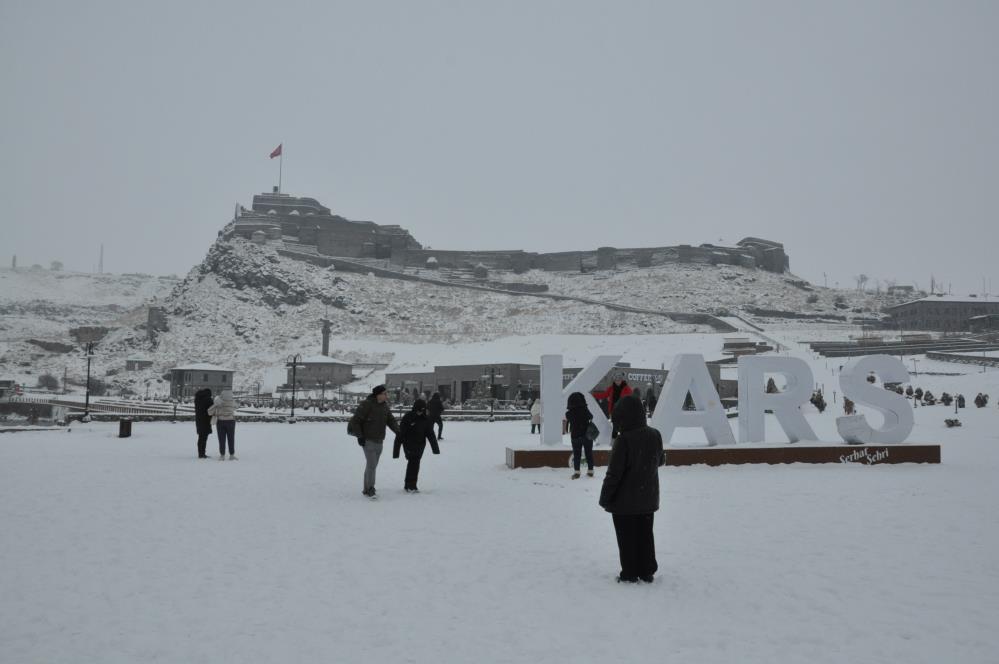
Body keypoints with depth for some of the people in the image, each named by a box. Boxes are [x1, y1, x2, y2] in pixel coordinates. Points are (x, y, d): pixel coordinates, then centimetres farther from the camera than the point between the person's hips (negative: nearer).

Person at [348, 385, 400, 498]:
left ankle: (367, 489, 22)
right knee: (371, 464, -14)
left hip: (379, 441, 8)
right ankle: (370, 489, -8)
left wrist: (397, 431, -7)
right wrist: (359, 436, -16)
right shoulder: (366, 405, -16)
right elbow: (355, 421, -14)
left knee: (372, 465, 13)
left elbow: (391, 420, 9)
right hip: (368, 441, -7)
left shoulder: (384, 406, 7)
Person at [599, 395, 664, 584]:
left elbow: (614, 473, -20)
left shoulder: (623, 440, -23)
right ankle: (647, 572, 24)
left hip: (625, 501, -6)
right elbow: (659, 461, 13)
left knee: (627, 538, 6)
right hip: (648, 498, 6)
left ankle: (629, 574, 13)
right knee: (645, 535, 17)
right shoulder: (655, 436, -3)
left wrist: (605, 498, -10)